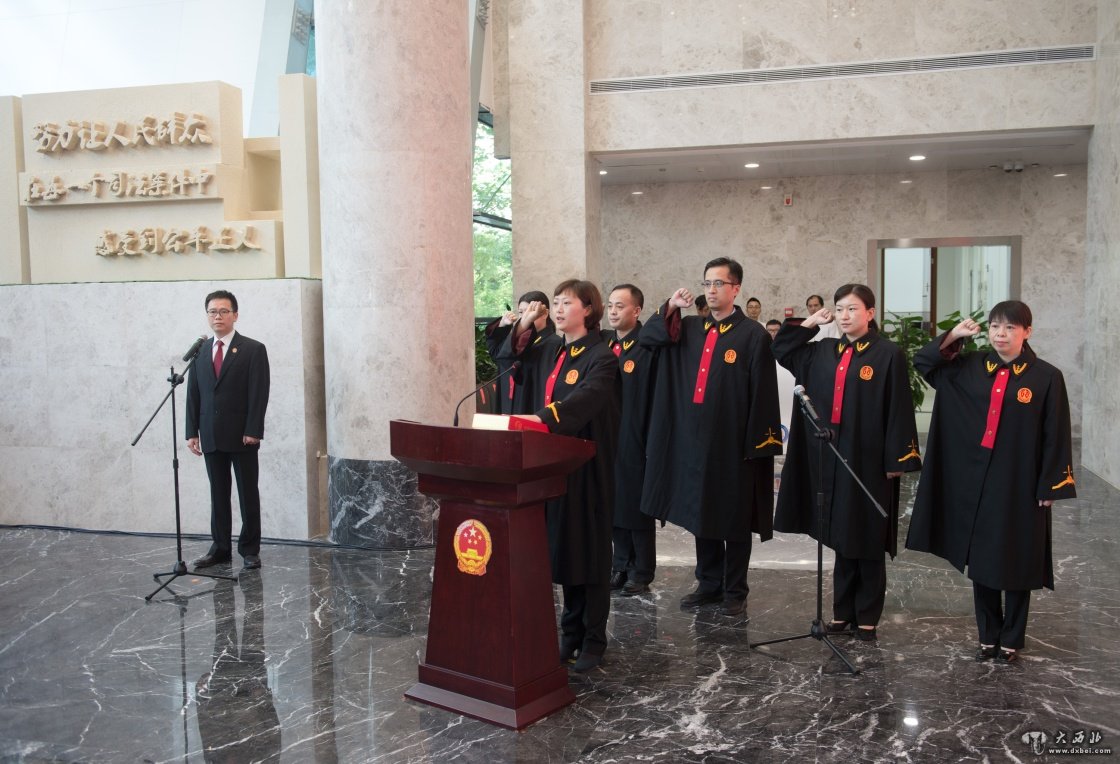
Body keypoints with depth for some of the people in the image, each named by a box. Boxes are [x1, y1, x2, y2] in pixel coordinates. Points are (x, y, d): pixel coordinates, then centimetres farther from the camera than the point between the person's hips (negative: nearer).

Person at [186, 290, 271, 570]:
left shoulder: (253, 349, -3)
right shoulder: (200, 351, 12)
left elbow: (259, 394, -9)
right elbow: (193, 394, 10)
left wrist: (253, 431, -15)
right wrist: (192, 432, 3)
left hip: (242, 436, -4)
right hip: (211, 437, 4)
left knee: (248, 493, 3)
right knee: (218, 494, 9)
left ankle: (250, 549, 11)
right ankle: (220, 548, 16)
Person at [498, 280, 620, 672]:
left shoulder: (601, 357, -11)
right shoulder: (549, 349, 10)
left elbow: (586, 398, -29)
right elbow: (510, 356, 23)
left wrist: (543, 417, -43)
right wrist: (524, 325, 6)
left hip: (588, 464, -6)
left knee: (589, 548, 2)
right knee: (561, 544, 12)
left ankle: (593, 638, 14)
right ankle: (571, 631, 25)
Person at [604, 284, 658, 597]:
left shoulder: (648, 347, -9)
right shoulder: (604, 345, 10)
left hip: (636, 441, -6)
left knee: (638, 507, 4)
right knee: (614, 505, 12)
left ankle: (642, 573, 16)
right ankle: (621, 566, 25)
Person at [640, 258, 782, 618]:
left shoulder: (753, 334, -7)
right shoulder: (689, 328, 10)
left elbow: (762, 394, -9)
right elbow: (646, 338, 8)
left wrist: (756, 445, -13)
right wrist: (670, 307, -7)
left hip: (733, 443, -5)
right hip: (694, 439, 5)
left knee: (734, 519, 6)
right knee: (701, 514, 14)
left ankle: (735, 591, 19)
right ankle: (709, 583, 28)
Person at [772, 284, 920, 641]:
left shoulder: (888, 354, -7)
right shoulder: (824, 351, 9)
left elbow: (898, 410, -10)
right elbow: (780, 350, 18)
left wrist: (896, 460, -13)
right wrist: (810, 323, 8)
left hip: (868, 460, -5)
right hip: (830, 458, 5)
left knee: (867, 542, 5)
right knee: (842, 540, 12)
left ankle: (867, 618, 16)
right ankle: (843, 612, 22)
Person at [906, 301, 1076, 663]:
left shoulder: (1046, 377, -6)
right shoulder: (972, 367, 3)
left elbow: (1056, 436, -5)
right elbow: (923, 362, 11)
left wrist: (1050, 486, -8)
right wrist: (953, 336, -3)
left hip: (1019, 484, -3)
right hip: (974, 482, 3)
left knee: (1015, 564, 7)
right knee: (980, 562, 10)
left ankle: (1011, 640, 22)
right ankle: (988, 636, 24)